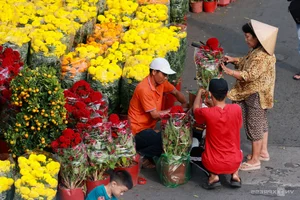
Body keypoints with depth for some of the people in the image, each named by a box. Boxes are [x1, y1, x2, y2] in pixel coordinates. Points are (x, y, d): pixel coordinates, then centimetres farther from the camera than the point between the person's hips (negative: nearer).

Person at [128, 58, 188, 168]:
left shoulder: (161, 82, 0)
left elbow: (176, 92, 17)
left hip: (149, 126, 9)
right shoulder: (144, 89, -24)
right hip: (139, 130, -9)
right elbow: (155, 114, -23)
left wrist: (185, 104, -1)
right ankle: (140, 156, -5)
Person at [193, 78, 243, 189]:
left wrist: (199, 93, 25)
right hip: (234, 163, 2)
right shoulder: (236, 109, -13)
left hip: (213, 164, -2)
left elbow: (195, 108, 6)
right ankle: (235, 175, 15)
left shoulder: (206, 113, -19)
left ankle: (214, 176, 10)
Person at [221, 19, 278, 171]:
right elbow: (248, 63, 17)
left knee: (254, 126, 0)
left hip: (256, 96, -10)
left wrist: (229, 72, -31)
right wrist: (234, 60, 2)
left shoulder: (261, 56, -28)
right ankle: (263, 151, 37)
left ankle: (254, 160, 10)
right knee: (261, 122, 22)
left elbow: (249, 75, -31)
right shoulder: (258, 50, 4)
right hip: (255, 94, 10)